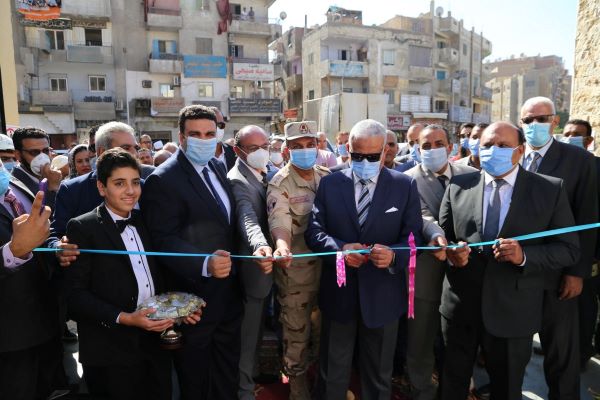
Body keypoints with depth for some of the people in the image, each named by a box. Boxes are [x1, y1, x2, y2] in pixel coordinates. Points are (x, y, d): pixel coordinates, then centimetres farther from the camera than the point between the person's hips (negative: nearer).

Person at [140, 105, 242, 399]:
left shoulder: (216, 167, 7)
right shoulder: (163, 180, -18)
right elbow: (164, 241, -24)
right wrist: (205, 264, -39)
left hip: (229, 293, 7)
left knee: (228, 375, 25)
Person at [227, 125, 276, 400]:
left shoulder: (265, 173, 5)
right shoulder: (238, 181, -24)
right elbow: (248, 219, -42)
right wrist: (261, 246, -59)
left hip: (265, 266, 9)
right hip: (252, 270, -9)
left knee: (256, 330, 27)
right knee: (247, 336, 9)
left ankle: (253, 372, 49)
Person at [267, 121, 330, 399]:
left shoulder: (328, 177, 2)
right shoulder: (279, 184, -15)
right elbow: (280, 222, -31)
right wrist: (282, 247, -51)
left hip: (329, 266, 5)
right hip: (295, 270, -5)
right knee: (296, 332, 11)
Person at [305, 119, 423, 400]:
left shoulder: (405, 186, -3)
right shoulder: (329, 184, -1)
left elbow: (414, 237, -6)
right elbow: (313, 230, -4)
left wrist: (394, 255, -27)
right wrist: (339, 248, -24)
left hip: (383, 295, 0)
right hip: (338, 293, 1)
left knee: (378, 376, 21)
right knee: (332, 373, 19)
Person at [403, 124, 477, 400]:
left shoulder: (470, 175, 5)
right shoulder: (408, 180, -8)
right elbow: (422, 215, -24)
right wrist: (436, 234, -43)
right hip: (425, 275, -3)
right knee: (421, 341, 12)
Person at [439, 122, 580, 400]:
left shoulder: (550, 190, -4)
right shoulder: (457, 186, 1)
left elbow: (568, 249, -5)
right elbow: (441, 236, 5)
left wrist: (524, 256, -23)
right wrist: (450, 253, -18)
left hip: (513, 311, -1)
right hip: (460, 306, 2)